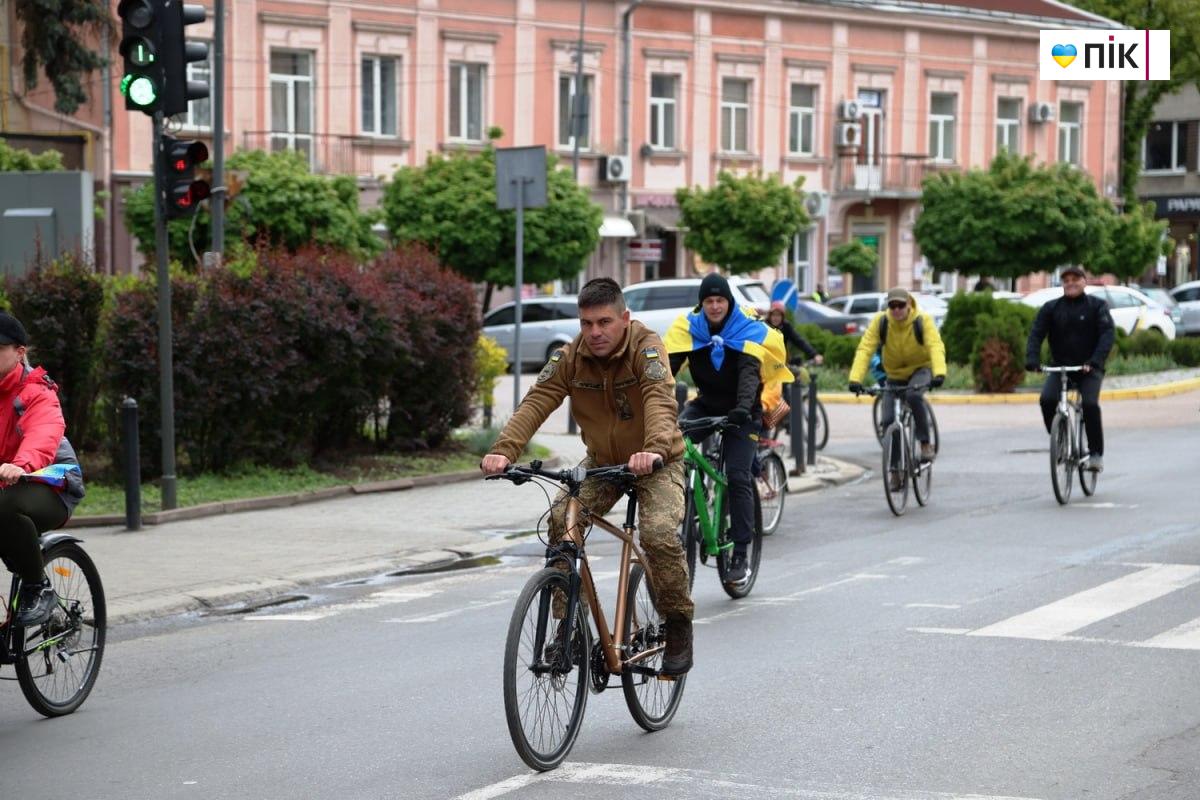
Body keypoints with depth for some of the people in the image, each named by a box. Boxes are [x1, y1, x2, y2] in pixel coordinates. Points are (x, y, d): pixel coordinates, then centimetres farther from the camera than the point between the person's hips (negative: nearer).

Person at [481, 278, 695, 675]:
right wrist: (504, 450, -40)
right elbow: (536, 401, -23)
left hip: (656, 463, -4)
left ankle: (678, 626, -6)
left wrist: (655, 449, -59)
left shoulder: (646, 348, -22)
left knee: (659, 533, -27)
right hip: (602, 462, 4)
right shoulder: (570, 357, -11)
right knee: (561, 520, -20)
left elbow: (660, 400, -39)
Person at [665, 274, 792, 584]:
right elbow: (668, 366, -18)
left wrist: (744, 406, -49)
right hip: (706, 404, 3)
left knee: (738, 476, -16)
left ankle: (741, 555, -9)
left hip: (741, 412, -3)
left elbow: (749, 372, -30)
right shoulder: (688, 327, -9)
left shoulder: (749, 330, -16)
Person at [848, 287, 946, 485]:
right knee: (888, 421, -10)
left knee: (913, 395, -36)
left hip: (920, 369, -3)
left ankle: (925, 444, -22)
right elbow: (864, 350, -24)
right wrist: (855, 379, -38)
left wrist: (939, 373, -52)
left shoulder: (922, 321, -20)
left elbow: (936, 346, -33)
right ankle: (896, 470, 5)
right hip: (895, 375, 3)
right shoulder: (880, 322, -16)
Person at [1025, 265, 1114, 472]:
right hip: (1060, 367, 2)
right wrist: (1032, 359, -23)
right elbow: (1036, 333, -4)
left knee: (1090, 404, -26)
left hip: (1089, 368, -2)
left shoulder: (1097, 306, -1)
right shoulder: (1051, 308, 5)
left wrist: (1096, 360, -29)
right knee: (1047, 399, -23)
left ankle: (1096, 453, -11)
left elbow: (1107, 333, -13)